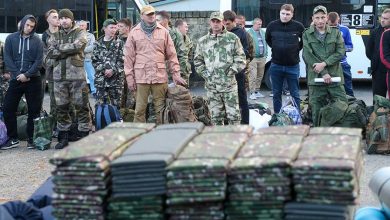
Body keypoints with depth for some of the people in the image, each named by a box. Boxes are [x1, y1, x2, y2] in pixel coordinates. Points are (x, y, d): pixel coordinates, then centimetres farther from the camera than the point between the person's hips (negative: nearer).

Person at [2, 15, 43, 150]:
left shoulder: (37, 41, 3)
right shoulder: (11, 38, 6)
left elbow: (39, 61, -3)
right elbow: (7, 59, 0)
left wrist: (27, 75, -14)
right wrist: (18, 74, -11)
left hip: (33, 79, -1)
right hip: (16, 79, 2)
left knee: (34, 110, 2)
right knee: (8, 108, 0)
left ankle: (31, 139, 13)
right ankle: (13, 138, 11)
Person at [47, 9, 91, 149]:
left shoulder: (79, 33, 5)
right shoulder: (55, 36, 15)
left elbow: (77, 46, -16)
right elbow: (50, 53, -1)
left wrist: (60, 47, -5)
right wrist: (69, 50, -10)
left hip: (77, 75, -4)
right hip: (59, 76, 4)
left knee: (81, 106, -3)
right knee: (61, 107, 8)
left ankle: (84, 135, 4)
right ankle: (63, 137, 16)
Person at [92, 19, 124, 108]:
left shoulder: (119, 43, 4)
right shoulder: (98, 43, 7)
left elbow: (122, 60, -2)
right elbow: (94, 61, 5)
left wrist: (113, 70, -14)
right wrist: (104, 70, -9)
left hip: (116, 79, -1)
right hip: (101, 80, 1)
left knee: (116, 105, 4)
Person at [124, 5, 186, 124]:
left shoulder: (163, 31, 8)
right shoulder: (134, 32, 5)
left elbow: (171, 55, 9)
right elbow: (129, 57, 4)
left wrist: (176, 74, 4)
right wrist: (129, 77, -1)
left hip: (160, 76, 1)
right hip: (141, 76, -1)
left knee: (160, 108, 5)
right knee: (140, 109, 2)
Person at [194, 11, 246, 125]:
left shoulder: (232, 38, 2)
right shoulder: (202, 41, 10)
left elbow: (241, 57, 1)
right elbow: (197, 60, 15)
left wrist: (232, 71, -8)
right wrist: (205, 73, 2)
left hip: (229, 84, -2)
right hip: (211, 86, 2)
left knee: (233, 114, -1)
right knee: (216, 116, 7)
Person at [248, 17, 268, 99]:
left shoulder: (263, 32, 16)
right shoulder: (249, 33, -6)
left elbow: (265, 43, 21)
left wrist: (265, 54, 15)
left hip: (262, 58, 7)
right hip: (253, 58, -7)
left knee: (260, 76, 11)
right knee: (253, 76, -10)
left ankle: (257, 91, 21)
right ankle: (252, 93, -7)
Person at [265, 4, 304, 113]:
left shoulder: (298, 26, -6)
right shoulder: (272, 25, -2)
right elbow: (267, 39, 17)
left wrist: (297, 48, 4)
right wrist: (275, 48, 10)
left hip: (293, 66, -2)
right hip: (276, 65, 2)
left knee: (295, 94, 5)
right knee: (276, 94, 9)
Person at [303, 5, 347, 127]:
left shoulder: (336, 33, 9)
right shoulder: (307, 34, 5)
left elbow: (341, 52, -1)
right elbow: (308, 56, -4)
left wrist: (324, 64, -14)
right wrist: (324, 73, -11)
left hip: (335, 76, 1)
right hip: (316, 78, -1)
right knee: (317, 111, 2)